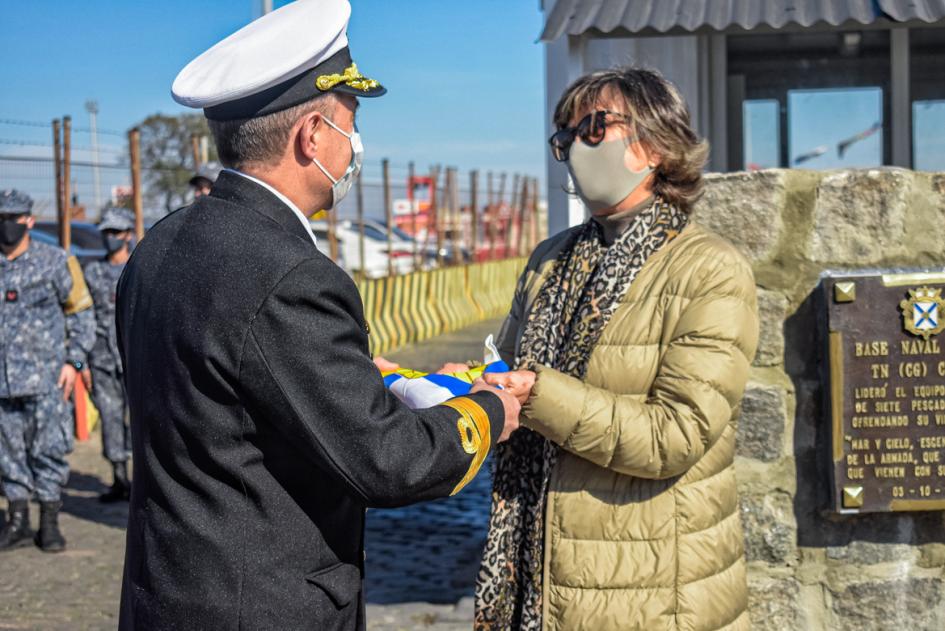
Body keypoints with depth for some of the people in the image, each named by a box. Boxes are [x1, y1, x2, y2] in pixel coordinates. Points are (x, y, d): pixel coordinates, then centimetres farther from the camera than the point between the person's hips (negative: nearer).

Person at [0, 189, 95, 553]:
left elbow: (81, 313, 3)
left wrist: (74, 360, -5)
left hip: (45, 376, -3)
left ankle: (50, 524, 6)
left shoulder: (55, 261, 0)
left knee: (49, 449, -3)